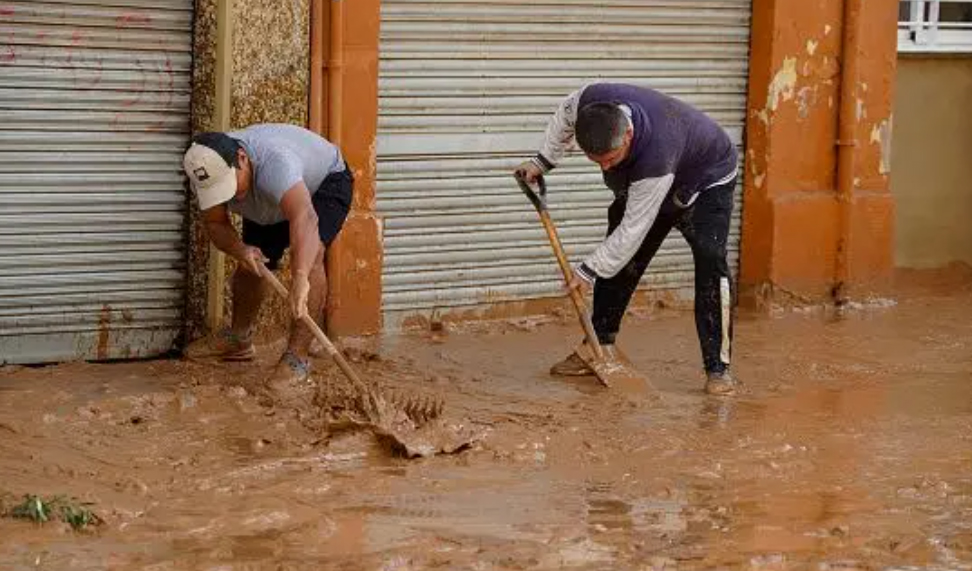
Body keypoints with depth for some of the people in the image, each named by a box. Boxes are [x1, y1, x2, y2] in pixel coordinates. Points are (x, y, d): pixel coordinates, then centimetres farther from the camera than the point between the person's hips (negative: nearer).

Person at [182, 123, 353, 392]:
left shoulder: (273, 163, -48)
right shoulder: (205, 173, -28)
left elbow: (305, 218, -63)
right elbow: (215, 223, -13)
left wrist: (300, 278, -76)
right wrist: (239, 249, -36)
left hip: (326, 181, -6)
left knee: (310, 256, -28)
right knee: (249, 266, 8)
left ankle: (297, 357, -23)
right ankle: (238, 339, 35)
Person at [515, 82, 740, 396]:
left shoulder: (655, 158, -47)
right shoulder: (589, 101, -32)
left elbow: (632, 230, -37)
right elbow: (565, 117, -3)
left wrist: (589, 270, -28)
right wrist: (543, 161, -4)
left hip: (706, 180, -7)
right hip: (640, 181, 7)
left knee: (710, 261, -23)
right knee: (618, 260, 3)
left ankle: (718, 368, -21)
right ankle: (599, 347, 13)